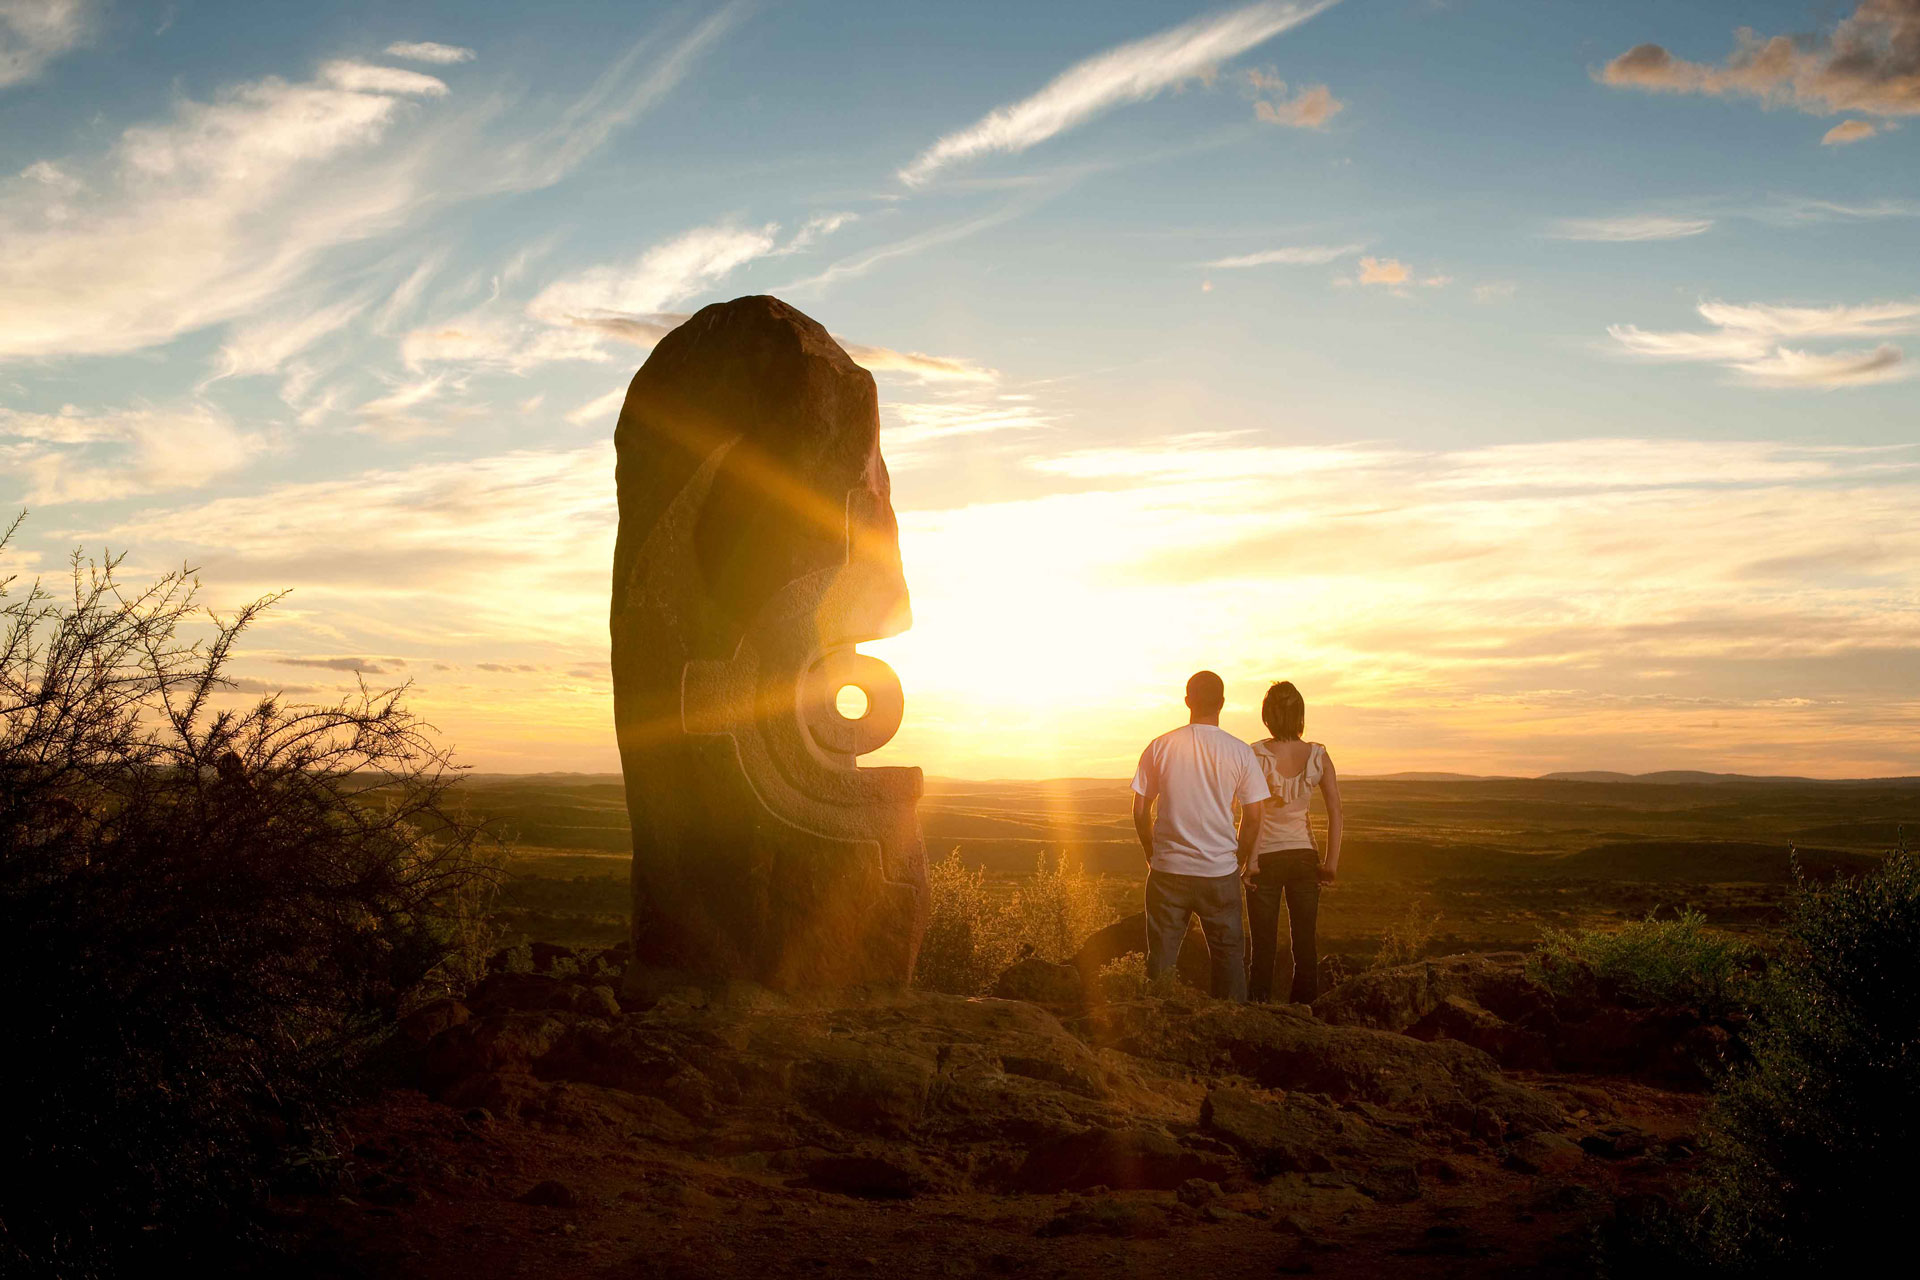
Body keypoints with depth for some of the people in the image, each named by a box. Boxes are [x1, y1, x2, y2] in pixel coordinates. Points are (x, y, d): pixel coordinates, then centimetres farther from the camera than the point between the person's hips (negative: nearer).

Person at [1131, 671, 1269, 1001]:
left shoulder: (1159, 747, -2)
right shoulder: (1240, 752, -4)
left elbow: (1140, 811, 2)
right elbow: (1254, 816, -1)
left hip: (1167, 872, 1)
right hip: (1220, 872, -1)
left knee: (1161, 958, 10)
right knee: (1228, 954, 10)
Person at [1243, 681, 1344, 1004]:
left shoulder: (1256, 755, -14)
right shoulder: (1318, 755, -4)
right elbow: (1336, 813, -5)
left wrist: (1250, 862, -12)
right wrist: (1331, 863, -1)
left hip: (1266, 857, -2)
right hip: (1304, 855, 3)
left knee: (1264, 947, 6)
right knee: (1305, 944, 11)